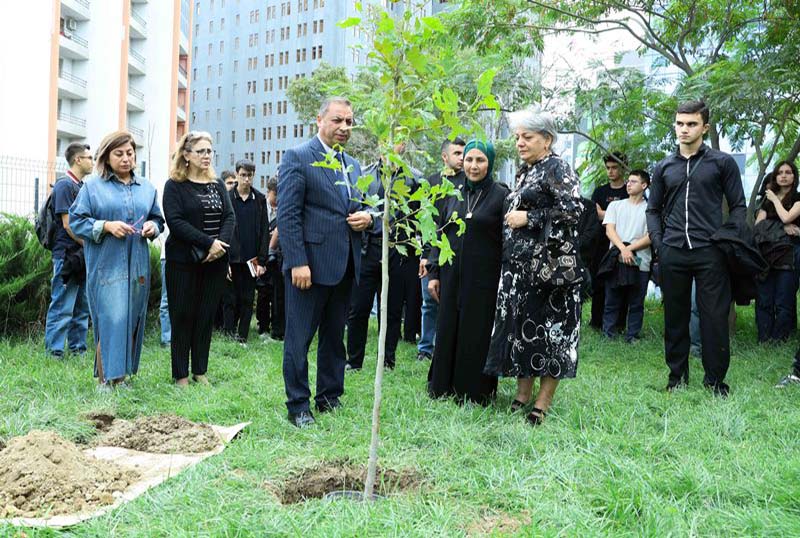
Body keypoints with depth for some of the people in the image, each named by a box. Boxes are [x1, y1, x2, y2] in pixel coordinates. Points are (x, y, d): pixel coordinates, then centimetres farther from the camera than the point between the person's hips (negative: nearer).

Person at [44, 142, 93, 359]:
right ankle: (54, 351, 2)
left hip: (82, 257, 9)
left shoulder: (81, 186, 17)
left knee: (82, 307, 12)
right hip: (67, 255, -9)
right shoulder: (65, 185, -10)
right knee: (63, 307, -5)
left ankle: (78, 348, 19)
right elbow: (68, 224, -15)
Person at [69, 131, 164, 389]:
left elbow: (158, 220, 19)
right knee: (111, 320, -10)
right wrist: (106, 226, -15)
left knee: (132, 320, 7)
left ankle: (121, 375, 17)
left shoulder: (146, 187, 14)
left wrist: (152, 227, -4)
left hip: (137, 265, 5)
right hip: (106, 264, -5)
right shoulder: (93, 186, 1)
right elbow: (76, 220, -1)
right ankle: (106, 379, -2)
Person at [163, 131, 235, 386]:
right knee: (183, 317, 1)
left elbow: (229, 217, 4)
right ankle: (181, 374, 10)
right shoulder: (174, 186, -2)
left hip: (215, 260, 4)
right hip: (184, 260, -4)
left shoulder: (217, 185, 13)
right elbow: (175, 222, -13)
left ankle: (200, 370, 17)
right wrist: (208, 242, -20)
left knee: (207, 316, 7)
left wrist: (221, 244, -14)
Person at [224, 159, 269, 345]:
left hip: (251, 259, 2)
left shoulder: (260, 199, 5)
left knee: (248, 300, 6)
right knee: (232, 299, 3)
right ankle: (229, 335, 12)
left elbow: (265, 232, 4)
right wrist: (224, 261, -9)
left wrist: (262, 261, -2)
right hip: (232, 258, -2)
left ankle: (242, 337, 13)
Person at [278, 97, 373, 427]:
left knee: (334, 338, 15)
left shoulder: (353, 165, 17)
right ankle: (298, 406, 11)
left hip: (345, 265, 7)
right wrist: (298, 262, -19)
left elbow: (359, 208, 25)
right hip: (310, 263, -7)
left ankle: (330, 398, 27)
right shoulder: (297, 158, -6)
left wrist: (367, 217, 0)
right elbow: (288, 215, -12)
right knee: (299, 338, 1)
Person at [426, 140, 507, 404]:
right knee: (447, 332, 10)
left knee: (477, 335, 3)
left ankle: (475, 393, 16)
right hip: (451, 276, 4)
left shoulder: (501, 195, -4)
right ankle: (443, 388, 24)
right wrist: (433, 273, 7)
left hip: (484, 279, -4)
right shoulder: (452, 193, 9)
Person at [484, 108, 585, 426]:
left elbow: (573, 210, -18)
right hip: (520, 265, 8)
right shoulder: (523, 173, 18)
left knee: (548, 328, -3)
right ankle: (523, 393, 18)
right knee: (520, 325, 9)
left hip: (548, 264, -8)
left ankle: (543, 401, 4)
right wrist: (511, 221, 12)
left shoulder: (556, 168, -6)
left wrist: (528, 219, -16)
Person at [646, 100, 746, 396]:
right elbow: (653, 209, 18)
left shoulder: (722, 162, 4)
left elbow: (738, 206, 6)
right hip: (673, 254, 3)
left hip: (710, 253, -3)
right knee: (675, 317, 9)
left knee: (714, 317, 0)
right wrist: (658, 241, 4)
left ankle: (715, 377, 12)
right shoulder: (664, 167, 13)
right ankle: (677, 374, 22)